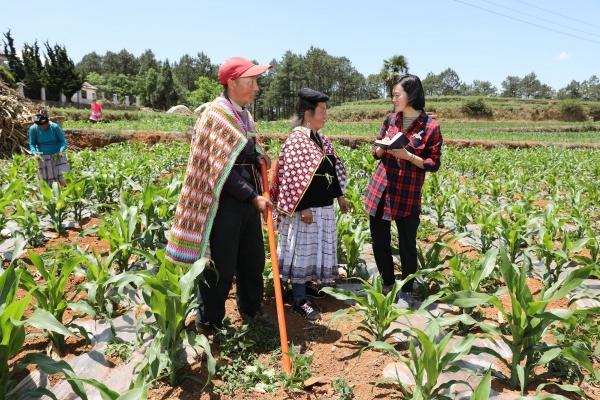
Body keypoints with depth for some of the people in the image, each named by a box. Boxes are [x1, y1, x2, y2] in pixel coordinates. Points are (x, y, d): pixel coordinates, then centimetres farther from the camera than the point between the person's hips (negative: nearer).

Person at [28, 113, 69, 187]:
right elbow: (32, 144, 3)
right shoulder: (33, 129, -7)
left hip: (57, 155, -1)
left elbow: (63, 141, -5)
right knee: (46, 183, 5)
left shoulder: (55, 127, -12)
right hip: (43, 157, 2)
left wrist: (61, 151, -24)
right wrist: (35, 153, -17)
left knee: (63, 180, -11)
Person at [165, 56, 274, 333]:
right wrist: (254, 197, -20)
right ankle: (208, 324, 21)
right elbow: (223, 168, -19)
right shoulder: (216, 116, -14)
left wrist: (258, 156, -2)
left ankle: (250, 308, 39)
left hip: (248, 200, 8)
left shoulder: (243, 114, 12)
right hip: (225, 202, -8)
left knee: (253, 258, 19)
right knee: (221, 266, 2)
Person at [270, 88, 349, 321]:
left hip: (323, 206, 9)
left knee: (316, 248, 18)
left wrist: (340, 195, 21)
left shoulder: (320, 138, 12)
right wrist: (303, 207, -21)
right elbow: (294, 177, -19)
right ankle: (299, 300, 6)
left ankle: (305, 283, 36)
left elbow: (333, 168, 19)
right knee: (302, 250, -2)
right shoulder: (297, 140, -14)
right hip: (305, 207, -9)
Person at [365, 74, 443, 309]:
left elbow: (433, 164, -4)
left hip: (408, 194, -4)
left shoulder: (430, 127, -6)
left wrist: (408, 156, -18)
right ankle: (387, 283, 31)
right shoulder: (390, 119, 8)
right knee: (379, 241, 10)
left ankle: (406, 290, 25)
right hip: (380, 188, 5)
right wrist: (384, 148, -8)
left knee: (407, 244, 5)